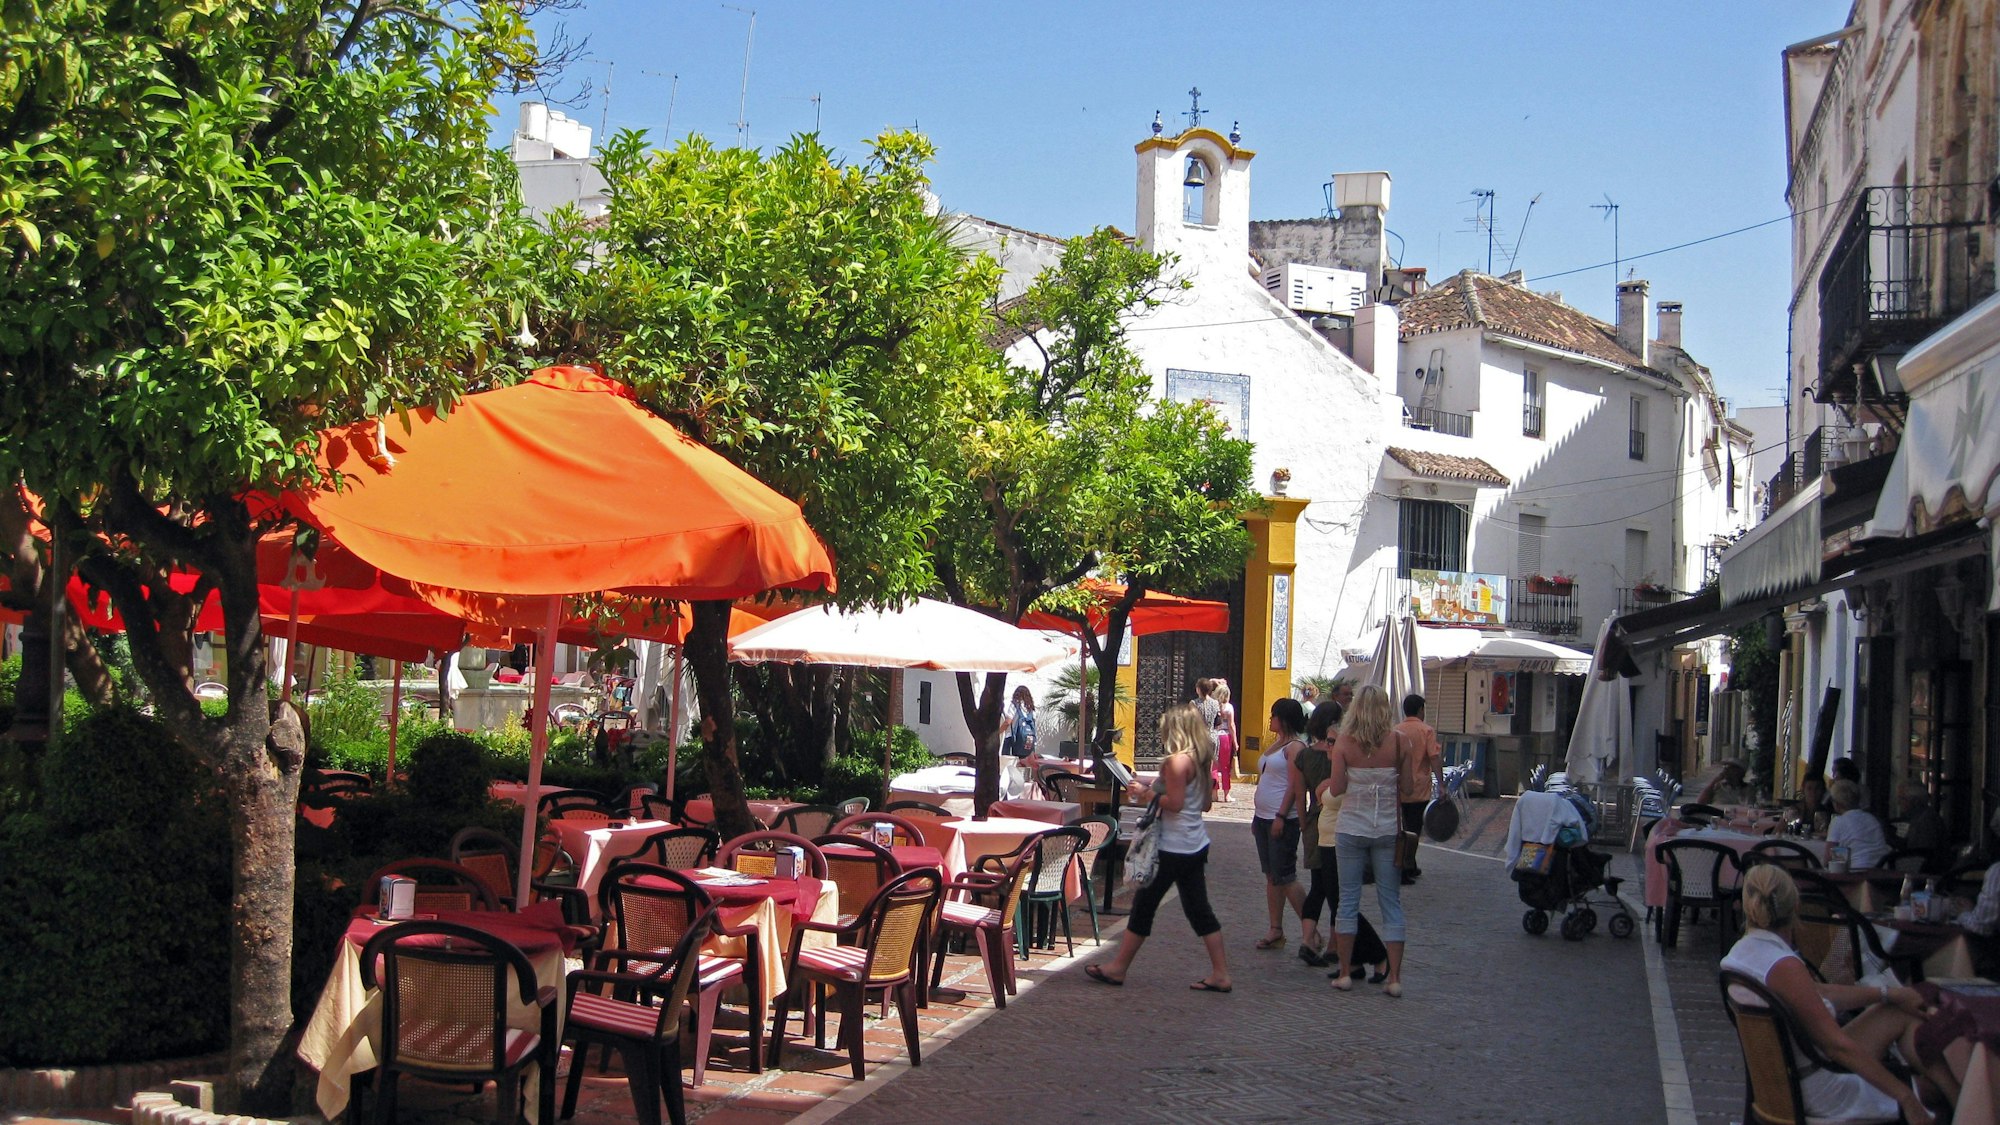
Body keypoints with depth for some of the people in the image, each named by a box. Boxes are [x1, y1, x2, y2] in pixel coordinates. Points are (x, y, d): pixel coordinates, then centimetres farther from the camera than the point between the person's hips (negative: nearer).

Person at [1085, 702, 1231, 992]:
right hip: (1196, 845, 9)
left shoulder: (1177, 761, -18)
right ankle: (1220, 974, 9)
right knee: (1198, 909, 11)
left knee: (1144, 905, 2)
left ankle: (1117, 968, 12)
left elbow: (1174, 803, -23)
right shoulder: (1201, 759, 9)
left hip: (1173, 848, -9)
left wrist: (1144, 793, -10)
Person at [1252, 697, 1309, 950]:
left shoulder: (1295, 746, -12)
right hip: (1264, 818, 10)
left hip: (1283, 821, -10)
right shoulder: (1276, 744, 16)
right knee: (1271, 876, 10)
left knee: (1284, 877, -9)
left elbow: (1294, 786, -18)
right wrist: (1257, 816, 20)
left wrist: (1281, 816, -22)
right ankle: (1275, 931, 14)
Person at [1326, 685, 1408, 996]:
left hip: (1351, 828, 0)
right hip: (1387, 830, 0)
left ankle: (1345, 973, 11)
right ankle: (1394, 977, 4)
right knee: (1391, 902, 6)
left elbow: (1336, 789, -6)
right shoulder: (1398, 740, -6)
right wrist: (1402, 825, 10)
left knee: (1348, 899, 9)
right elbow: (1405, 787, -3)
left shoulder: (1344, 742, -7)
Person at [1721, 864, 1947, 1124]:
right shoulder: (1784, 967, -28)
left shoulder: (1740, 952, 0)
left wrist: (1888, 993, 7)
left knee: (1903, 1012, 16)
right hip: (1818, 1090, -8)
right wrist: (1905, 1096, -18)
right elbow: (1836, 1044, -25)